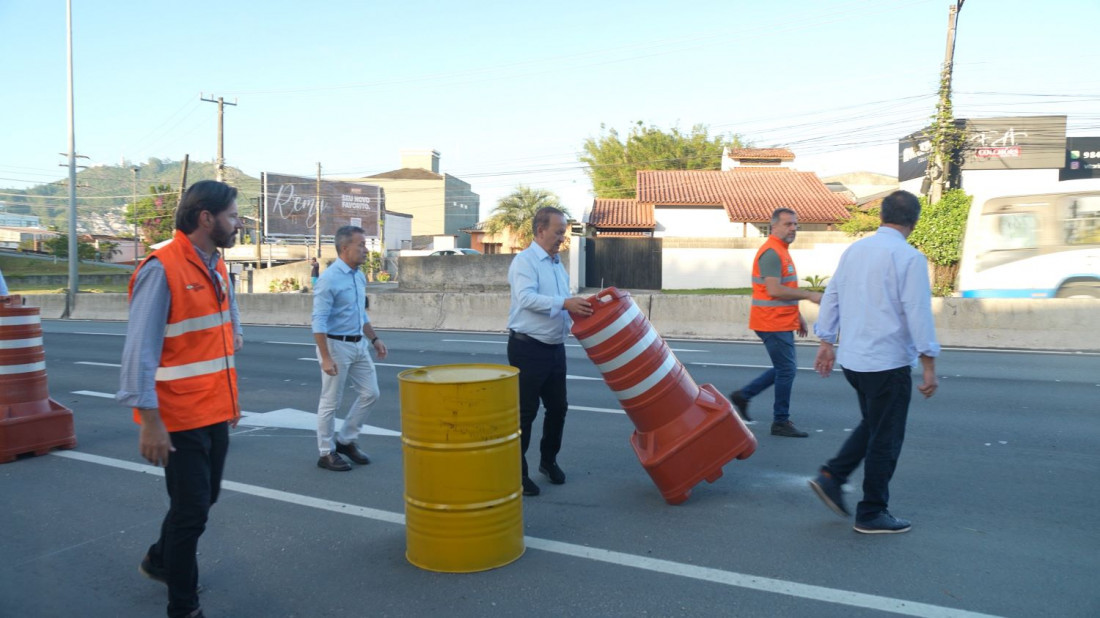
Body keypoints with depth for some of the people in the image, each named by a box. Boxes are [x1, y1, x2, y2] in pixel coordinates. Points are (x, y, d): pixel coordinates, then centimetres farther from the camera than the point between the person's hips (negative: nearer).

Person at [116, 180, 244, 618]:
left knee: (204, 499, 21)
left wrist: (231, 399, 20)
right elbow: (139, 351, -19)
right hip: (180, 417, -8)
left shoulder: (216, 267, 8)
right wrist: (149, 421, -20)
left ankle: (160, 561, 47)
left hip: (216, 411, 8)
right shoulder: (162, 269, -18)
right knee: (191, 509, 2)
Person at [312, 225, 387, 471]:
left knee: (370, 393, 9)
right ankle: (327, 453, 16)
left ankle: (345, 440, 24)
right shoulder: (328, 279, -17)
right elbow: (319, 321, -19)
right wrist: (326, 357, -23)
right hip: (336, 345, -8)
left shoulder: (359, 276, 9)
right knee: (331, 402, 3)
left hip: (359, 345, 8)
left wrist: (374, 339, 16)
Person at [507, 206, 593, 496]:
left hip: (555, 348, 8)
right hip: (528, 349, -8)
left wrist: (580, 309, 9)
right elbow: (527, 298, -27)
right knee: (525, 412, -1)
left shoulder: (558, 264, 15)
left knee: (558, 407, 15)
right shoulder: (524, 261, -11)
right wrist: (565, 303, -34)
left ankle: (548, 460, 34)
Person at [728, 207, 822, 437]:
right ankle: (781, 422, 7)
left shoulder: (781, 251, 17)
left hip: (782, 321, 10)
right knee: (786, 370, -3)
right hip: (773, 323, -10)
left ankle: (743, 395, 23)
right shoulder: (771, 252, -16)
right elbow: (774, 290, -25)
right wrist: (809, 295, -21)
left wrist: (797, 315, 21)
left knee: (784, 369, 16)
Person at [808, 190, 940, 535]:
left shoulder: (853, 251, 8)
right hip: (888, 362, -7)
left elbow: (831, 296, 12)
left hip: (851, 359, 7)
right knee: (885, 439, 5)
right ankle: (871, 515, 14)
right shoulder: (909, 258, -13)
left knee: (871, 426, 24)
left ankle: (831, 477, 13)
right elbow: (918, 313, -15)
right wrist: (929, 366, -10)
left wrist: (826, 342, 21)